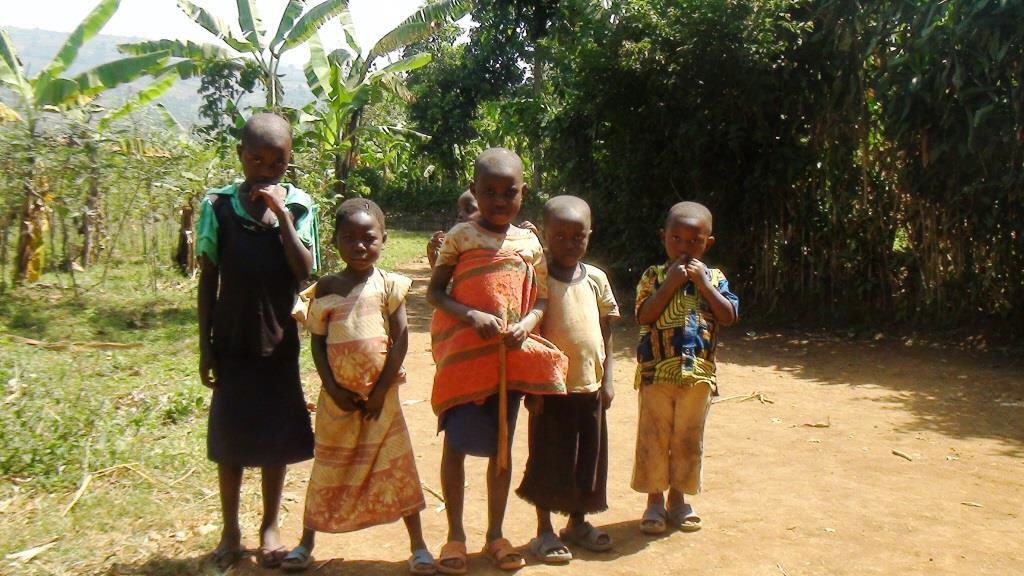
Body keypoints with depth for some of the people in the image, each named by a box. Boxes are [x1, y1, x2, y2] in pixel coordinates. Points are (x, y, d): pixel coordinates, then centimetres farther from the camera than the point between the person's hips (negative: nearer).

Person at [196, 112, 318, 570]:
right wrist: (205, 347, -1)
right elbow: (208, 280, -1)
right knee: (230, 437, 8)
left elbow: (306, 272, -12)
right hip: (232, 342, 0)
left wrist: (282, 215, -19)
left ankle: (270, 527, 26)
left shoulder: (299, 206, -4)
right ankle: (230, 530, 25)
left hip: (279, 341, 1)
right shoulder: (218, 206, -6)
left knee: (276, 436, 9)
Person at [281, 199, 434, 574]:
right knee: (328, 470, 13)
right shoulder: (327, 288, 0)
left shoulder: (388, 285, -4)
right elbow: (317, 342, 2)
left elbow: (401, 341, -7)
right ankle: (306, 542, 27)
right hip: (338, 395, 2)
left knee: (396, 467, 2)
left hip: (381, 394, -2)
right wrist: (332, 388, -8)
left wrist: (381, 390, -11)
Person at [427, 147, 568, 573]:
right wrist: (471, 317, -21)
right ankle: (455, 535, 19)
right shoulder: (461, 237, -5)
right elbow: (434, 291, -5)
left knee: (502, 446, 12)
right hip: (463, 355, -3)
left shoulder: (529, 243, 4)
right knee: (456, 443, 3)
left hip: (511, 356, 3)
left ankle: (495, 533, 27)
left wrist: (525, 326, -15)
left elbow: (540, 298, 6)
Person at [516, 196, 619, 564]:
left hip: (590, 386, 5)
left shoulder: (596, 279, 5)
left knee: (588, 458, 14)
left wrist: (607, 379, 6)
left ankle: (578, 522, 32)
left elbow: (606, 332, 10)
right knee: (549, 459, 5)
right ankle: (544, 531, 20)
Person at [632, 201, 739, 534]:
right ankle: (655, 500, 18)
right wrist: (671, 283, -16)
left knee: (689, 439, 12)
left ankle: (678, 498, 27)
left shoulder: (713, 278, 7)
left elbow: (729, 317, -6)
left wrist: (702, 282, -10)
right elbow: (644, 316, -11)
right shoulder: (653, 277, 2)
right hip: (657, 372, -2)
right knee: (653, 438, 4)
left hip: (698, 374, 2)